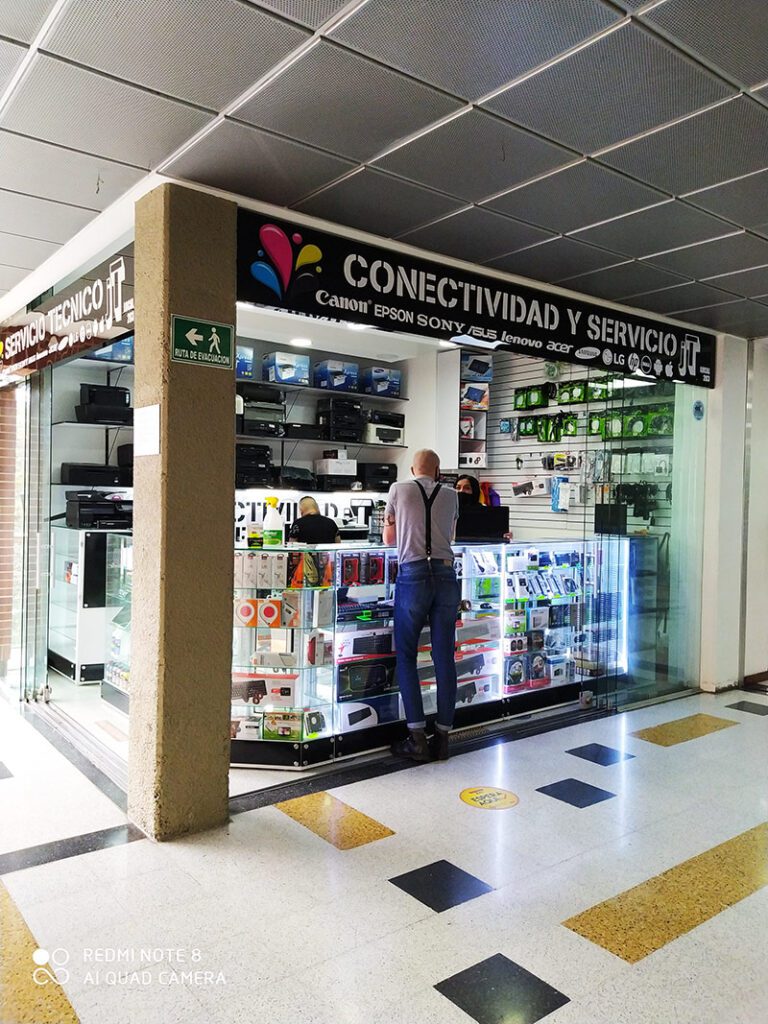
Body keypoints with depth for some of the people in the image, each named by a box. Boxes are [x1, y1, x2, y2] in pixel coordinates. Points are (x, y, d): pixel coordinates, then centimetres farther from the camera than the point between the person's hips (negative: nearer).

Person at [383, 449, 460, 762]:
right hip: (446, 574, 3)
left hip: (413, 574, -2)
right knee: (445, 657, 6)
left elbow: (388, 538, 18)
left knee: (406, 656, 6)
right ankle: (442, 737, 11)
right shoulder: (451, 495, 14)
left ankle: (417, 737, 2)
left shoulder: (399, 490, 7)